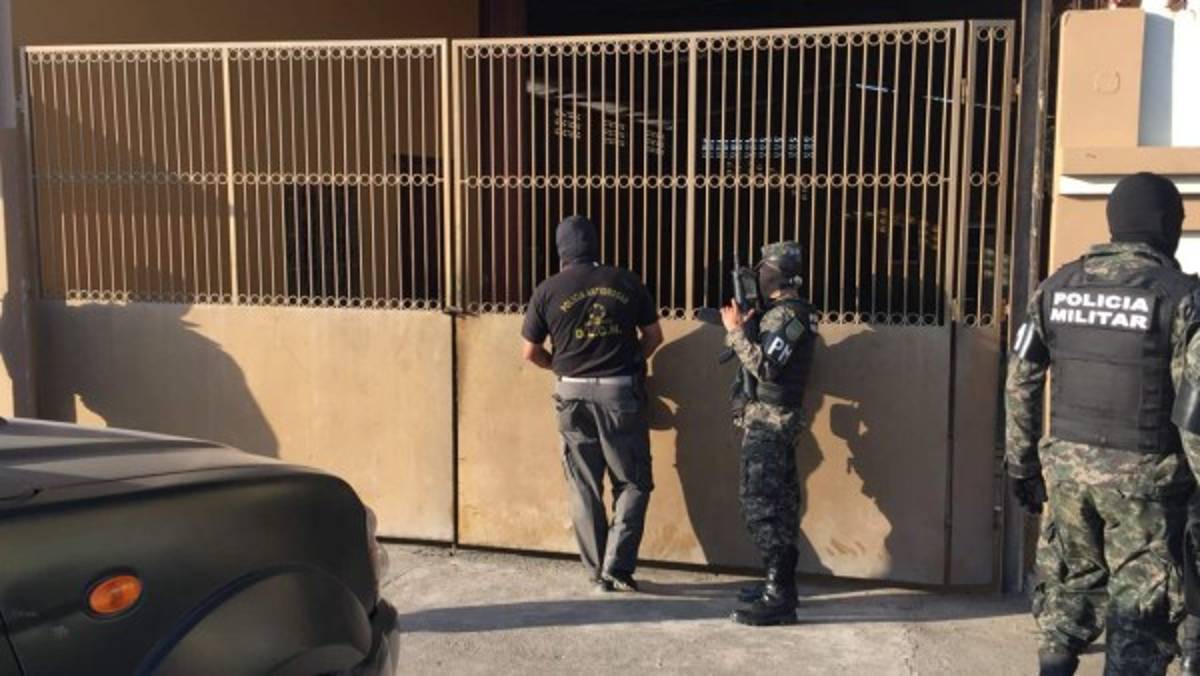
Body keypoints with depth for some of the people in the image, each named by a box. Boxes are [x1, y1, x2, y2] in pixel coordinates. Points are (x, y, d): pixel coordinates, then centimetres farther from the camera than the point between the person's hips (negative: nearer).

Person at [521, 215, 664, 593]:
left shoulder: (548, 291, -1)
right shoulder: (626, 282, 1)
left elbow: (531, 352, 6)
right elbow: (654, 336, 7)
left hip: (574, 394, 1)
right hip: (621, 393, 0)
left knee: (584, 487, 11)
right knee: (633, 483, 11)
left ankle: (598, 571, 16)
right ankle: (618, 568, 3)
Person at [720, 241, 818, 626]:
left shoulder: (788, 315, -15)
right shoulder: (781, 313, 16)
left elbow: (765, 367, -24)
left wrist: (735, 330, -16)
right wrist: (745, 327, 8)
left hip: (768, 424, -11)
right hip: (772, 422, 11)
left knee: (760, 504, -11)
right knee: (778, 503, 14)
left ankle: (779, 598, -9)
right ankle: (781, 584, 23)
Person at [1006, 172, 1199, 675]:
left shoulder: (1057, 287, 5)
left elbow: (1021, 384, 6)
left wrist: (1022, 462, 13)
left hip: (1067, 464, 4)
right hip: (1141, 475, -4)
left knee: (1069, 583, 18)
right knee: (1142, 607, 8)